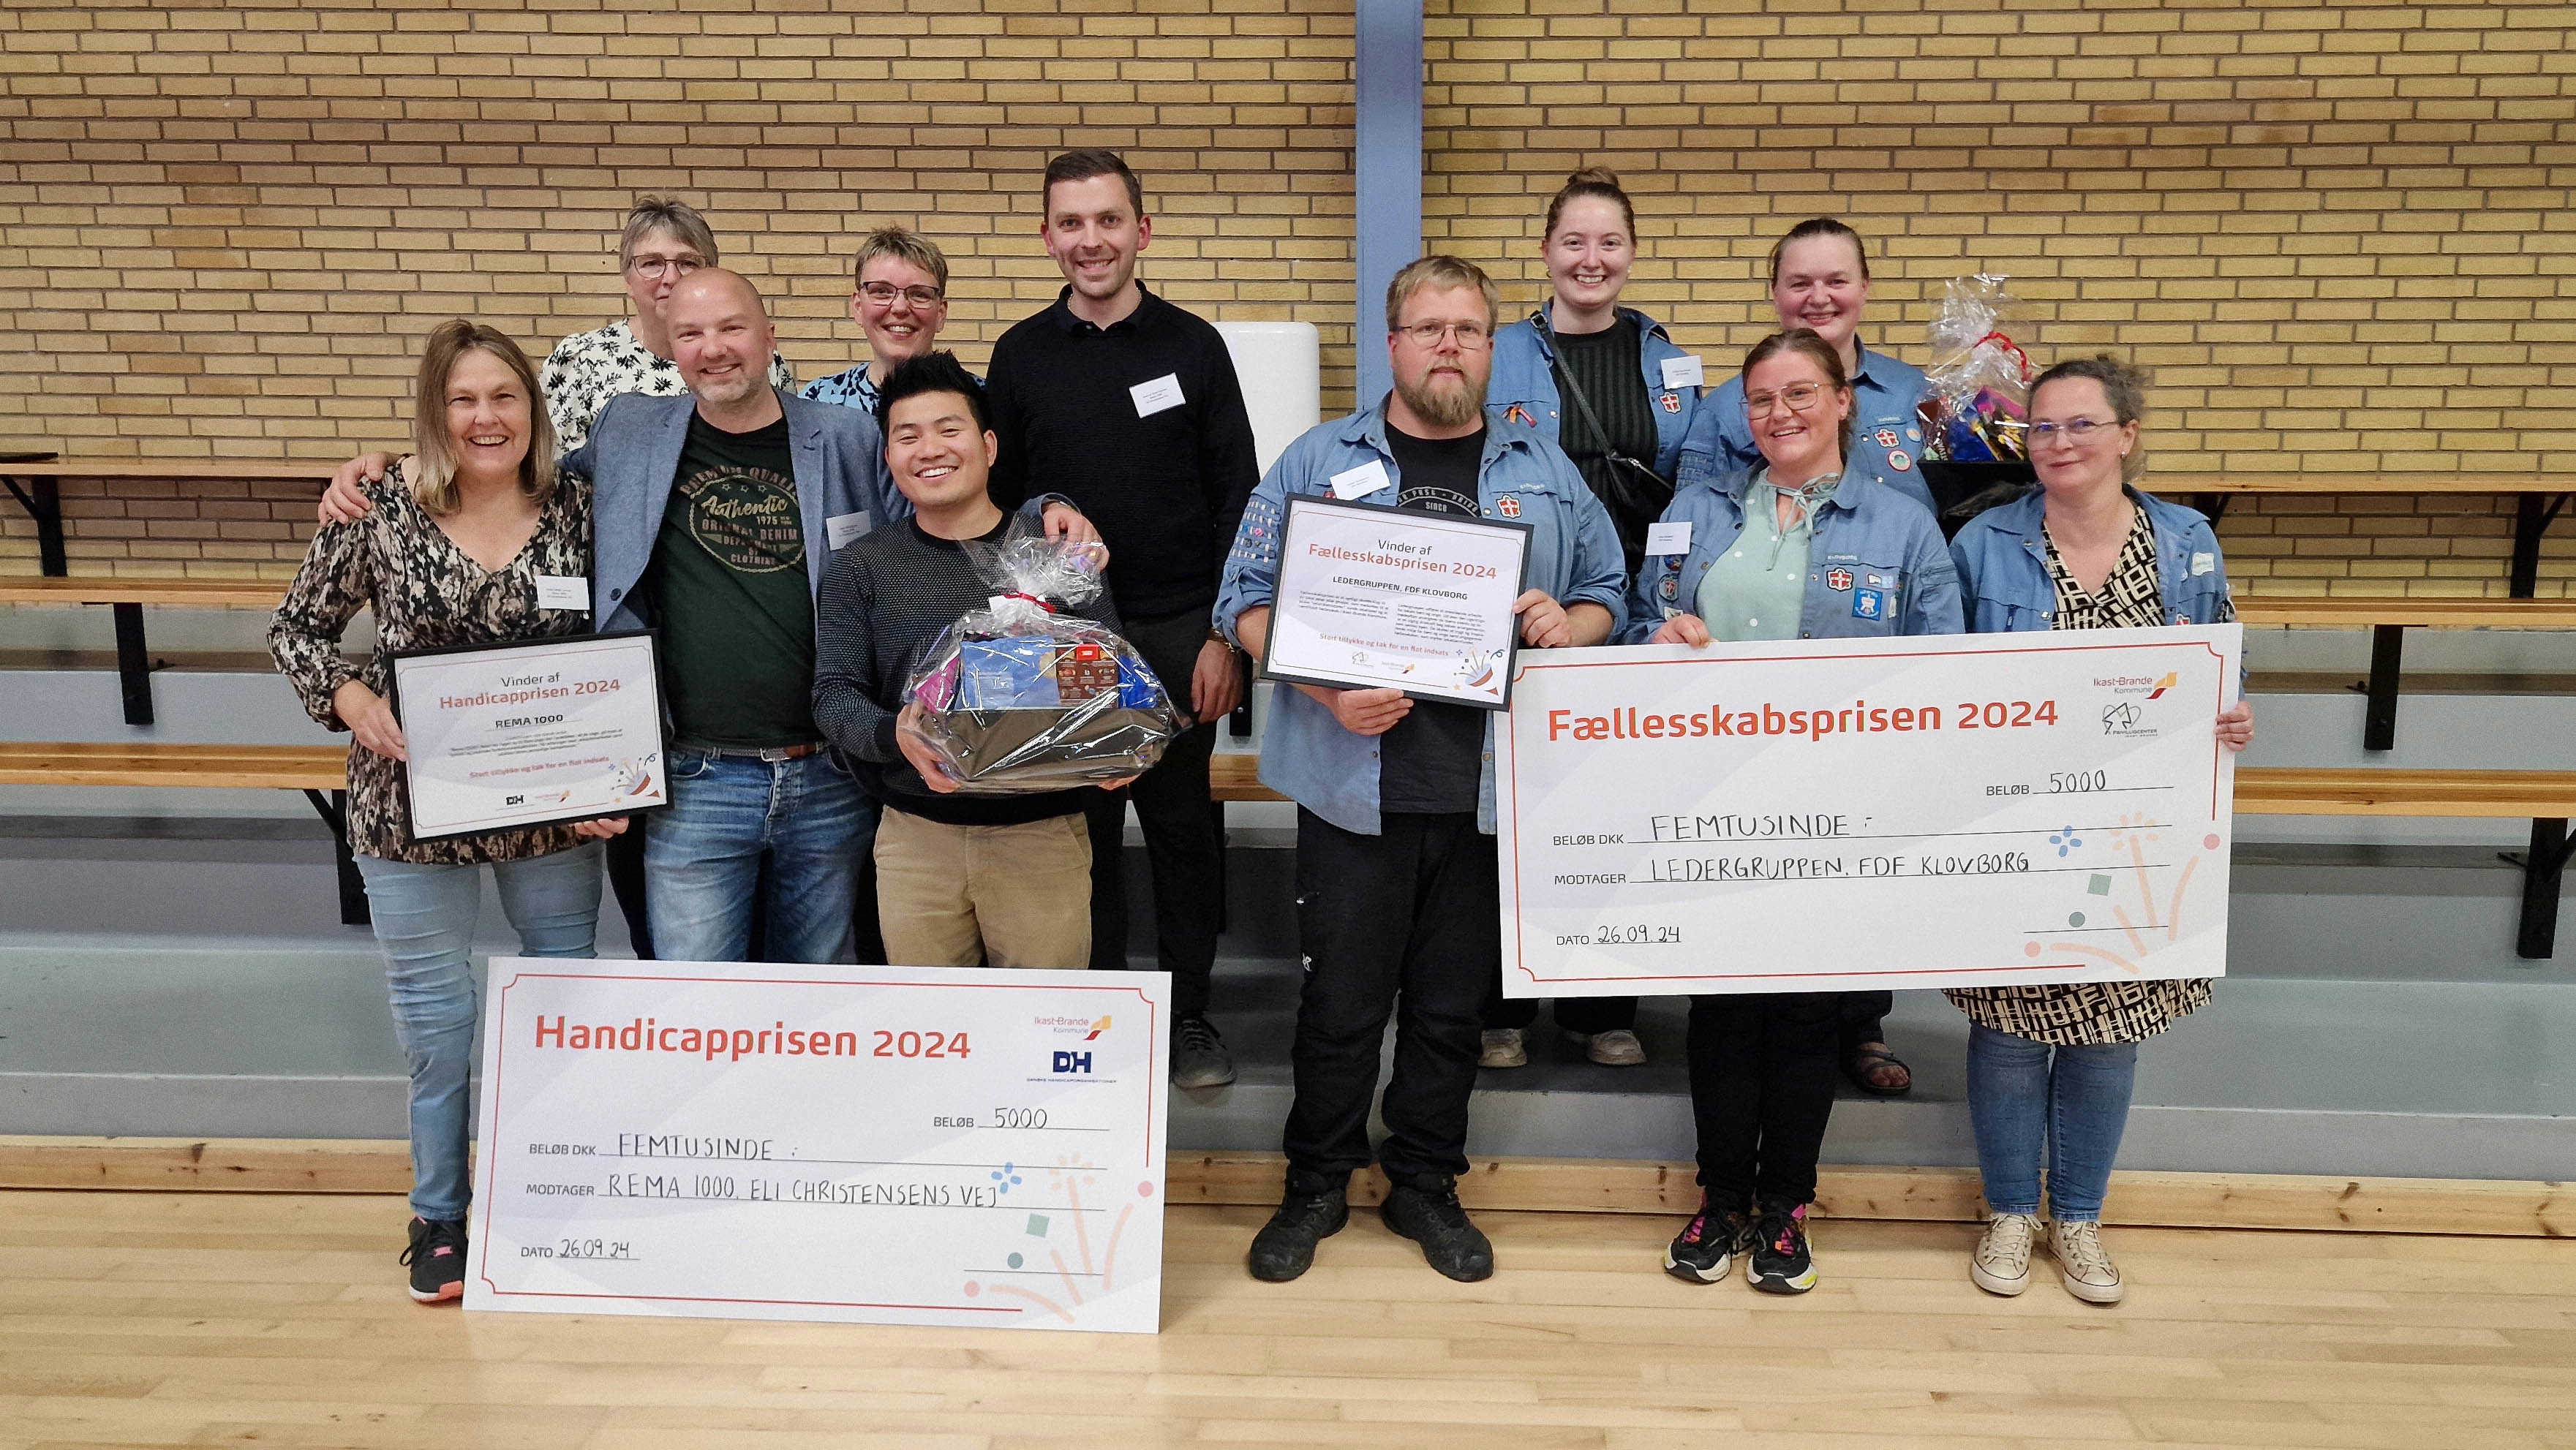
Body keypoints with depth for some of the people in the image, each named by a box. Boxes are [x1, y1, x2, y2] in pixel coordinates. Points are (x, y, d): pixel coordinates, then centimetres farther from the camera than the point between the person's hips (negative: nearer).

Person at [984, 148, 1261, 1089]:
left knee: (1183, 824, 7)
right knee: (1081, 829, 8)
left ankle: (1189, 1014, 22)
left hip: (1178, 635, -1)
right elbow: (999, 503, 8)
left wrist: (1227, 635, -6)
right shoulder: (1021, 356, 5)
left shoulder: (1192, 347, 2)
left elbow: (1239, 499, 2)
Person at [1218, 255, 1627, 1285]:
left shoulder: (1544, 473, 12)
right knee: (1342, 1000, 7)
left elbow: (1606, 590, 17)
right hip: (1355, 783, -2)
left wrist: (1568, 626, -6)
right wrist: (1326, 687, -14)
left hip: (1490, 787, 2)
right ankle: (1316, 1187, 27)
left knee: (1453, 1004, 13)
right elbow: (1249, 598, 1)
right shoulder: (1319, 459, 4)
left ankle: (1426, 1185, 31)